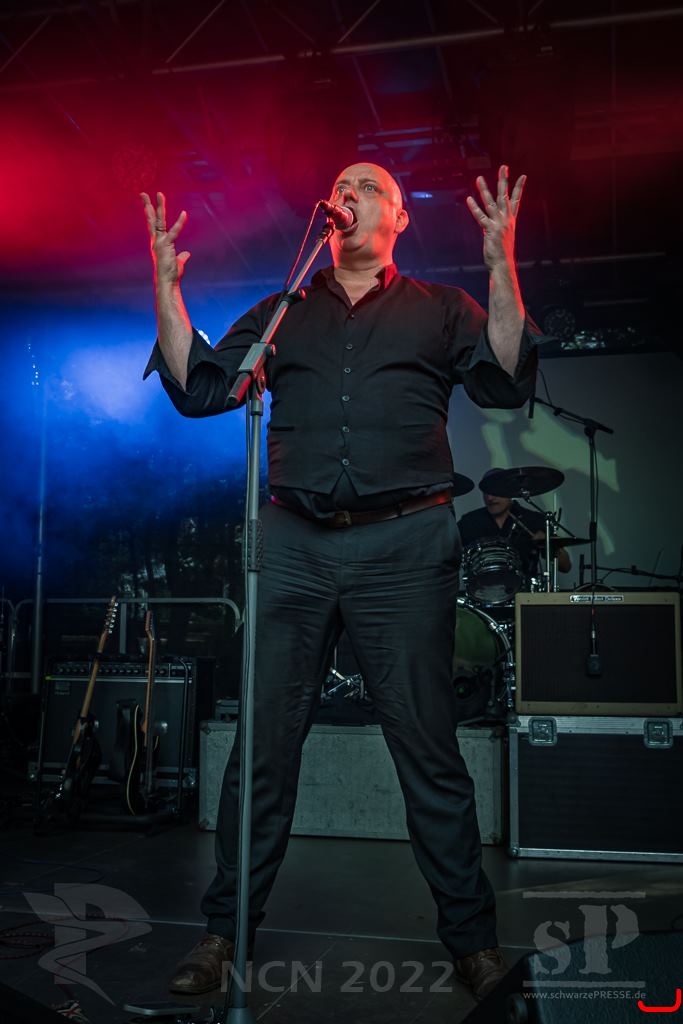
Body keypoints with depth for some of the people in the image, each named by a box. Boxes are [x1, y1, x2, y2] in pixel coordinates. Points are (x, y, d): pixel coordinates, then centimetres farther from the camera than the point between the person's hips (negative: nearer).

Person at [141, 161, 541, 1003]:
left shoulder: (439, 309, 14)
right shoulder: (280, 314, 20)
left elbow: (505, 382, -1)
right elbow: (197, 387, 12)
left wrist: (501, 266, -8)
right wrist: (167, 287, 5)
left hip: (404, 545, -2)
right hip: (294, 545, 2)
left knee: (428, 749, 1)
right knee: (263, 744, 5)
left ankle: (472, 939, 16)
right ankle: (226, 929, 19)